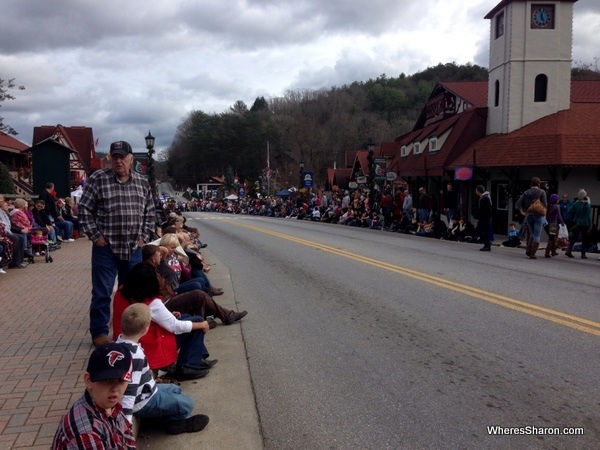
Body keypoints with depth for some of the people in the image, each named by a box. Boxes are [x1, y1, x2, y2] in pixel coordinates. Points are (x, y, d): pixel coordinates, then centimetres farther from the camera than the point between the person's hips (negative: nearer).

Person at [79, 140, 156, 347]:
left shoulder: (142, 183, 6)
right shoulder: (98, 179, -5)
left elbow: (149, 213, 13)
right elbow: (84, 209, -3)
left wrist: (144, 237, 5)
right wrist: (95, 236, -8)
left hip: (134, 249, 4)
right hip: (106, 248, -3)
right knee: (102, 293, 4)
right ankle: (99, 332, 17)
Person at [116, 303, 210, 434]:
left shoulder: (121, 341, -6)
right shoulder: (135, 356, -34)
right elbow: (129, 392, -36)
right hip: (144, 402, -10)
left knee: (175, 389, 26)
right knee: (187, 403, 0)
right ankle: (175, 421, 24)